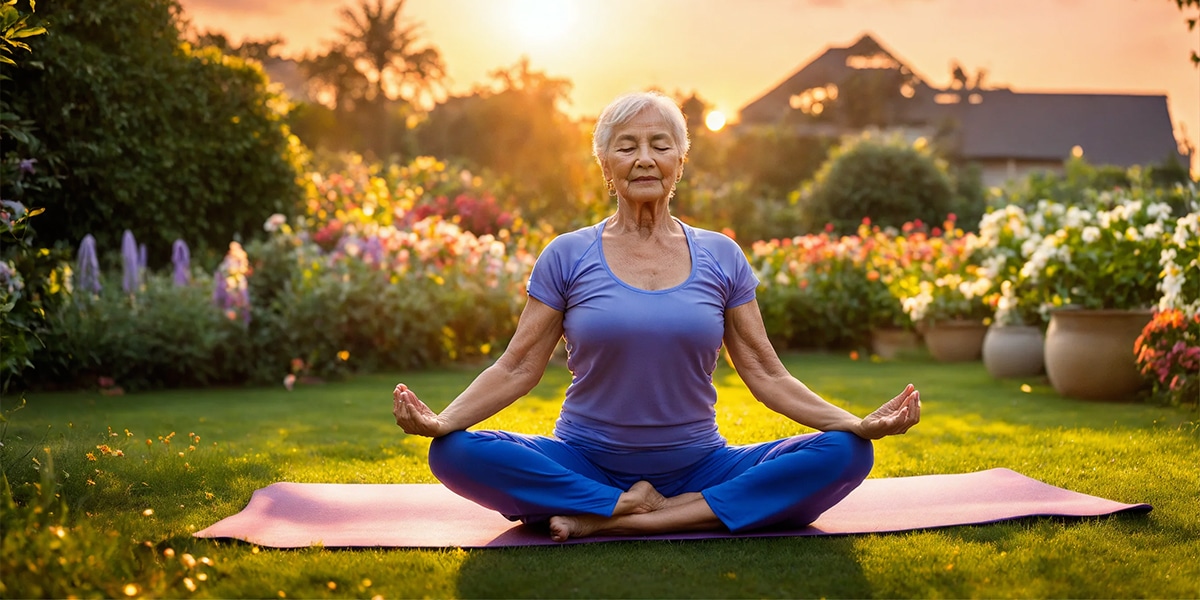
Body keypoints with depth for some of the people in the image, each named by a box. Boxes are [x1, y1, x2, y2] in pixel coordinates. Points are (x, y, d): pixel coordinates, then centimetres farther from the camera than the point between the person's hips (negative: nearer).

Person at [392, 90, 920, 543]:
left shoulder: (721, 258, 5)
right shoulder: (567, 257, 2)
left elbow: (765, 374, 4)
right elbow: (517, 368, -1)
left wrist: (856, 423, -10)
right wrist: (442, 419, -18)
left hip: (698, 467, 2)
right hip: (585, 464, -2)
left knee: (845, 454, -23)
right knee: (455, 453, -27)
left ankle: (602, 522, -25)